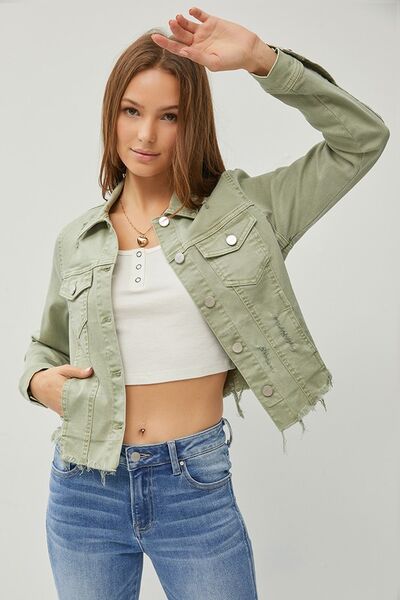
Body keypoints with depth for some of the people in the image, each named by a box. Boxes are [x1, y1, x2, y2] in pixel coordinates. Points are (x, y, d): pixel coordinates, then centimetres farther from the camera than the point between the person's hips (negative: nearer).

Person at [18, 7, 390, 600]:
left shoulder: (239, 209, -2)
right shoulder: (77, 240, 4)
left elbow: (363, 139, -4)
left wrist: (262, 58, -12)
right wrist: (38, 379, -5)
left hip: (196, 485, -2)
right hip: (85, 487, 3)